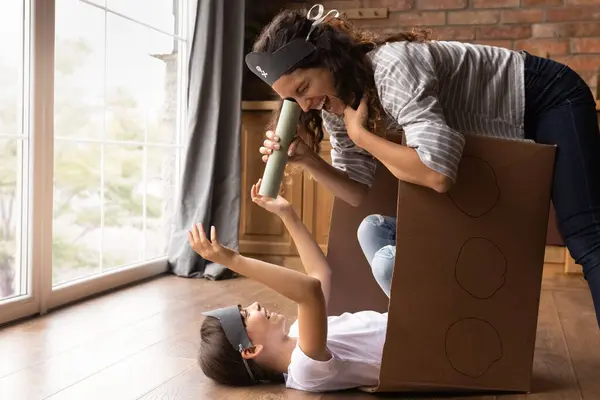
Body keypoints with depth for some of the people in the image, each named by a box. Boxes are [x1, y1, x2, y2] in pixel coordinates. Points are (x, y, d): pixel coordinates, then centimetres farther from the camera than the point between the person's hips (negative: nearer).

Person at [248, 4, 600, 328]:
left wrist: (360, 134, -34)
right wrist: (306, 158, -24)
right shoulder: (336, 105, -10)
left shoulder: (391, 67, -37)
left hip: (549, 101, -8)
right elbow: (359, 192, -9)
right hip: (506, 131, 8)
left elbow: (439, 173, -46)